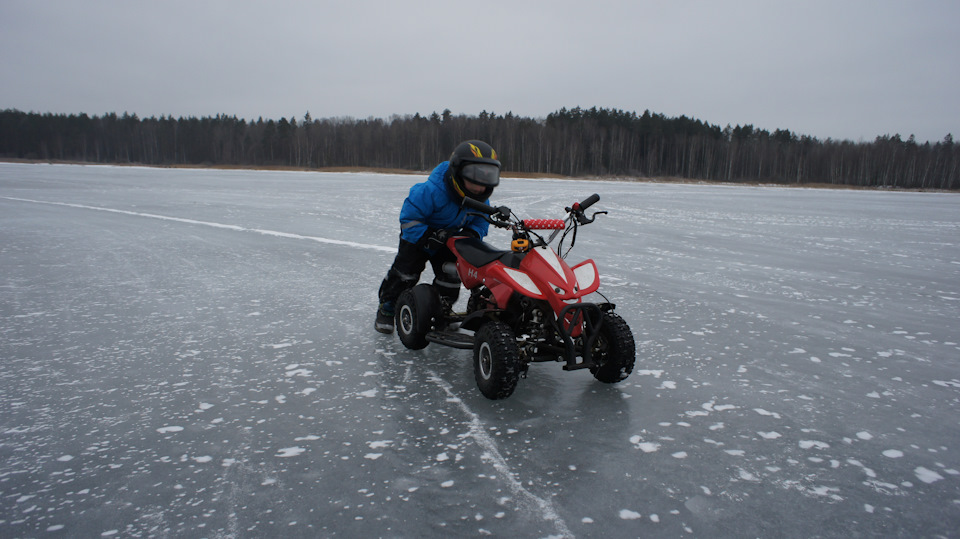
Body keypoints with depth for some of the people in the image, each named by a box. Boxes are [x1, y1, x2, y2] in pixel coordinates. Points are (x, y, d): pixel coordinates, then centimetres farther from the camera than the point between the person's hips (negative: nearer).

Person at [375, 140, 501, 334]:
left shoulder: (481, 197, -19)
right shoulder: (433, 191, -38)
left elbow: (481, 220, -4)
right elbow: (409, 218, -30)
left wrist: (472, 234, -26)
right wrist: (429, 238, -39)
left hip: (449, 237, 5)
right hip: (419, 235, -4)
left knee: (451, 274, -1)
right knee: (405, 272, -5)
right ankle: (387, 307, 16)